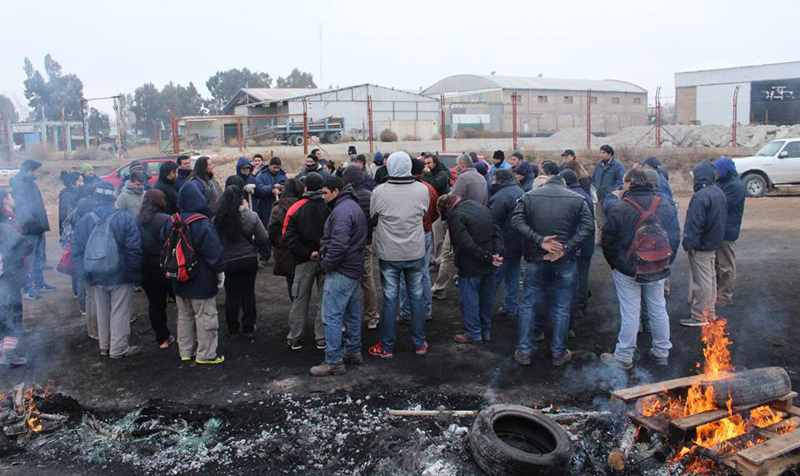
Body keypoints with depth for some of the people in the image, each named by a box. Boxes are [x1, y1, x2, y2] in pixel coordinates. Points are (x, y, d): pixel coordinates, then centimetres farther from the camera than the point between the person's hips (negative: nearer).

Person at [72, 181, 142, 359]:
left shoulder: (85, 220, -2)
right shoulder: (125, 218, -15)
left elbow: (77, 251, 1)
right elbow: (134, 249, -16)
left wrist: (85, 274, 8)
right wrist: (135, 272, -5)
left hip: (97, 276, 4)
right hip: (121, 276, -4)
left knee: (102, 312, 18)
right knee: (120, 313, 5)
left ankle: (105, 346, 30)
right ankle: (118, 348, 12)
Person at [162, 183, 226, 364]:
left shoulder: (171, 222, 1)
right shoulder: (202, 223, -20)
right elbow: (213, 250, -18)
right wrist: (220, 271, -8)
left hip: (179, 280, 7)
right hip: (201, 280, -7)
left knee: (184, 316, 18)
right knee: (205, 316, 3)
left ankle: (185, 351, 26)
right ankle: (205, 354, 9)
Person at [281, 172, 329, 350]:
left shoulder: (296, 209, -7)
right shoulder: (329, 207, -9)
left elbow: (288, 238, -14)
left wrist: (307, 253, -13)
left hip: (305, 261, 1)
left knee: (300, 299, 12)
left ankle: (295, 339, 18)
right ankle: (322, 339, 13)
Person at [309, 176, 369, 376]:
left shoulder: (342, 211, -18)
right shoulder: (353, 206, 15)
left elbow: (339, 243, -27)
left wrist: (327, 264, -14)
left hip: (340, 271, -11)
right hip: (354, 269, 11)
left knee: (332, 316, -6)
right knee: (352, 313, 18)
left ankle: (334, 362, -2)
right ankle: (353, 352, 30)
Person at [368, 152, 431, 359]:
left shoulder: (379, 192, -15)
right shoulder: (422, 190, -10)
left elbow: (372, 219, -1)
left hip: (389, 254, -1)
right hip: (416, 253, 1)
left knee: (390, 299, 8)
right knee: (416, 297, 14)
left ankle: (387, 346, 16)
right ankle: (419, 343, 24)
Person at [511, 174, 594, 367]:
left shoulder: (528, 197, 1)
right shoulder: (577, 199, 0)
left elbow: (517, 221, -11)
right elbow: (587, 226, -10)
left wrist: (539, 240, -16)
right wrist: (566, 248, -15)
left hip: (535, 259, 1)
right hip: (565, 262, 0)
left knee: (528, 306, 11)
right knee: (561, 309, 11)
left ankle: (523, 352, 14)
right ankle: (559, 353, 20)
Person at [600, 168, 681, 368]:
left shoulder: (620, 207, -15)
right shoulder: (666, 204, 1)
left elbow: (608, 240, -8)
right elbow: (675, 237, 7)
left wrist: (614, 264, 7)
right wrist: (666, 261, 15)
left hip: (628, 269, -4)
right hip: (657, 269, 5)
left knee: (630, 313, 2)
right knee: (658, 310, 16)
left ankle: (624, 357, 13)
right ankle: (662, 352, 28)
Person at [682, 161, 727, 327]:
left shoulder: (700, 196, -23)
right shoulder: (719, 192, 9)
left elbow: (695, 223, -25)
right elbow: (722, 218, 17)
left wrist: (689, 244, -19)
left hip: (701, 246, -10)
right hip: (714, 243, 10)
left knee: (701, 282, -4)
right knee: (711, 278, 18)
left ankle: (699, 316, 3)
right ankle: (710, 312, 28)